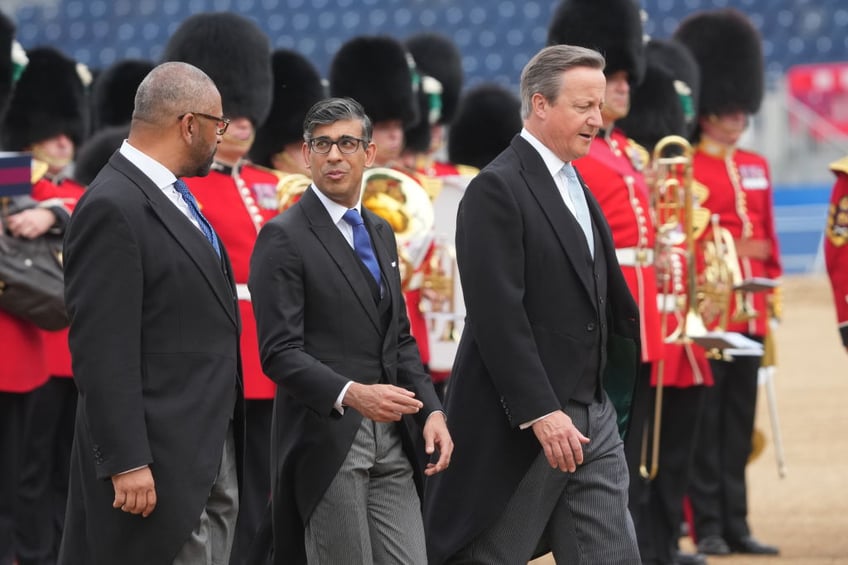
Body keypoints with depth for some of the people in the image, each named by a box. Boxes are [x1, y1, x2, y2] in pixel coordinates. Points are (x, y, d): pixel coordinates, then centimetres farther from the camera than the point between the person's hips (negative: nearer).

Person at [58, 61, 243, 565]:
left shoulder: (173, 197, 14)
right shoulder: (112, 208, -16)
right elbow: (103, 352, -20)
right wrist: (127, 463, -22)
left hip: (214, 452, 10)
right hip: (161, 462, -10)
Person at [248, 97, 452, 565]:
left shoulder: (380, 233, 16)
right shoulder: (284, 238, -7)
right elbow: (280, 352, -15)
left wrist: (431, 410, 4)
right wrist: (351, 394, -30)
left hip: (390, 438, 7)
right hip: (325, 437, -7)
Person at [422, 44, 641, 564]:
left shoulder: (576, 188, 15)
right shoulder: (497, 190, -13)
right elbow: (497, 315, -20)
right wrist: (541, 413, -24)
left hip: (592, 418, 8)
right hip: (520, 424, -8)